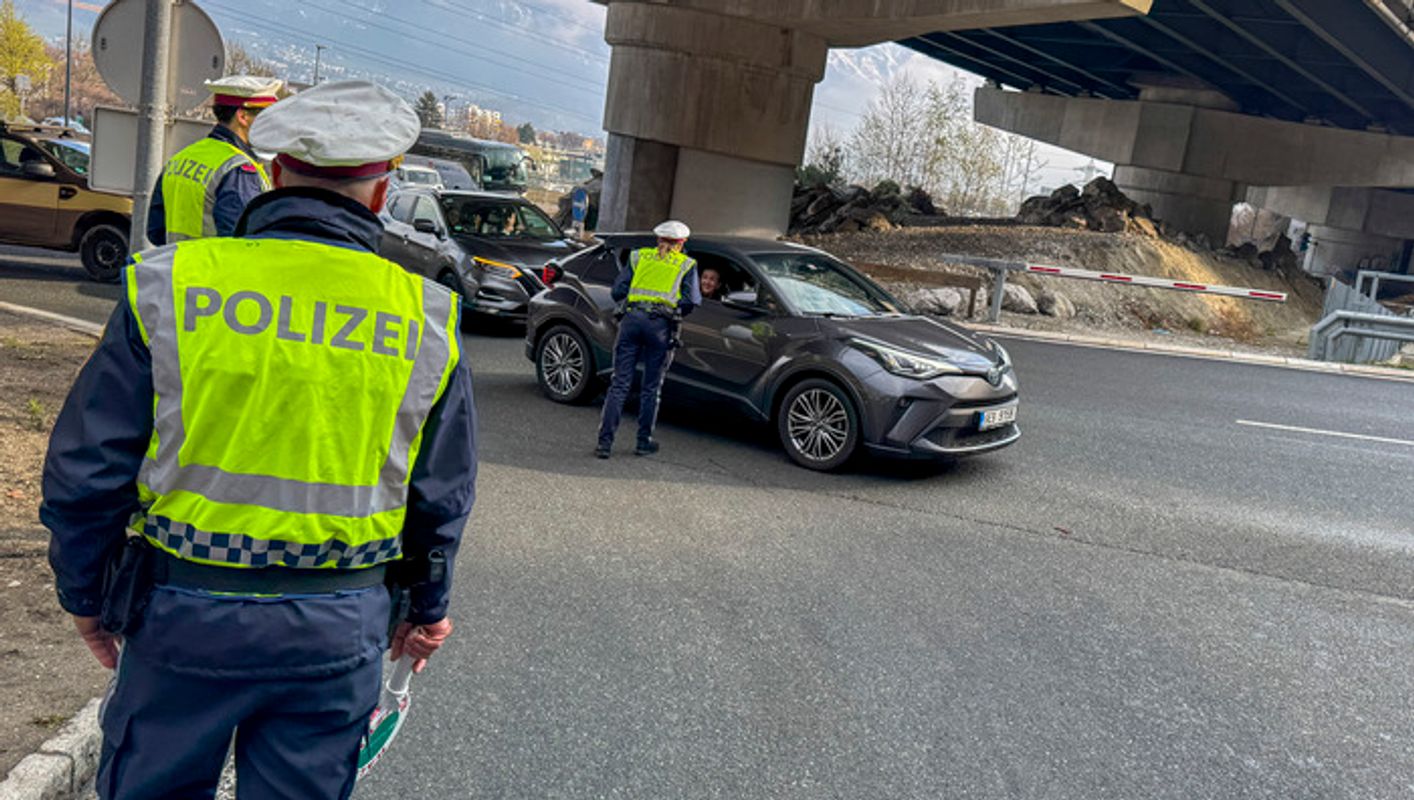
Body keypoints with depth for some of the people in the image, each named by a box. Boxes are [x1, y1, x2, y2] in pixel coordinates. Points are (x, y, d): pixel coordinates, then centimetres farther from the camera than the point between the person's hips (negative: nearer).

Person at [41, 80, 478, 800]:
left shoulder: (169, 286, -9)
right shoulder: (426, 322, -5)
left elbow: (87, 467, -4)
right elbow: (441, 500, 2)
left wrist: (84, 592, 12)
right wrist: (425, 608, 17)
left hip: (183, 609, 0)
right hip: (338, 631, 1)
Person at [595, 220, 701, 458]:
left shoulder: (638, 256, 16)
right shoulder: (687, 265, 12)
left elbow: (617, 292, 9)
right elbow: (693, 300, -2)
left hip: (632, 320, 1)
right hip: (661, 325, -1)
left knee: (620, 383, 2)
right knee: (651, 387, 10)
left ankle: (605, 441, -2)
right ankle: (644, 442, 16)